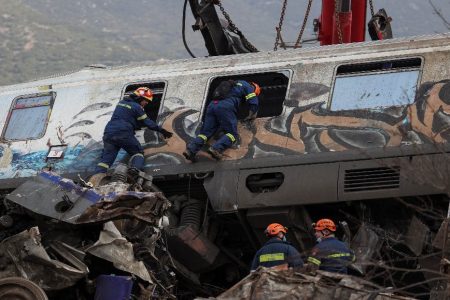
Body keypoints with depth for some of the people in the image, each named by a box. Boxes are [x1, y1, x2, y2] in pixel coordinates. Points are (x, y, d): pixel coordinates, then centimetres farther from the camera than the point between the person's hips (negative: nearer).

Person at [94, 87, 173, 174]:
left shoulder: (121, 103, 22)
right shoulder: (137, 107, 0)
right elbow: (147, 123, 2)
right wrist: (162, 130, 9)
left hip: (109, 132, 6)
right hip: (124, 134, -6)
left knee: (106, 158, 2)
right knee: (138, 152, 10)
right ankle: (136, 169, -17)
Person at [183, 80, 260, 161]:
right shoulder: (247, 86, 18)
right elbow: (253, 102, 9)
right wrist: (252, 115, 23)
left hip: (212, 105, 7)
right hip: (225, 107, -7)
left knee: (205, 132, 4)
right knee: (232, 133, -5)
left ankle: (190, 150, -18)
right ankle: (216, 148, -31)